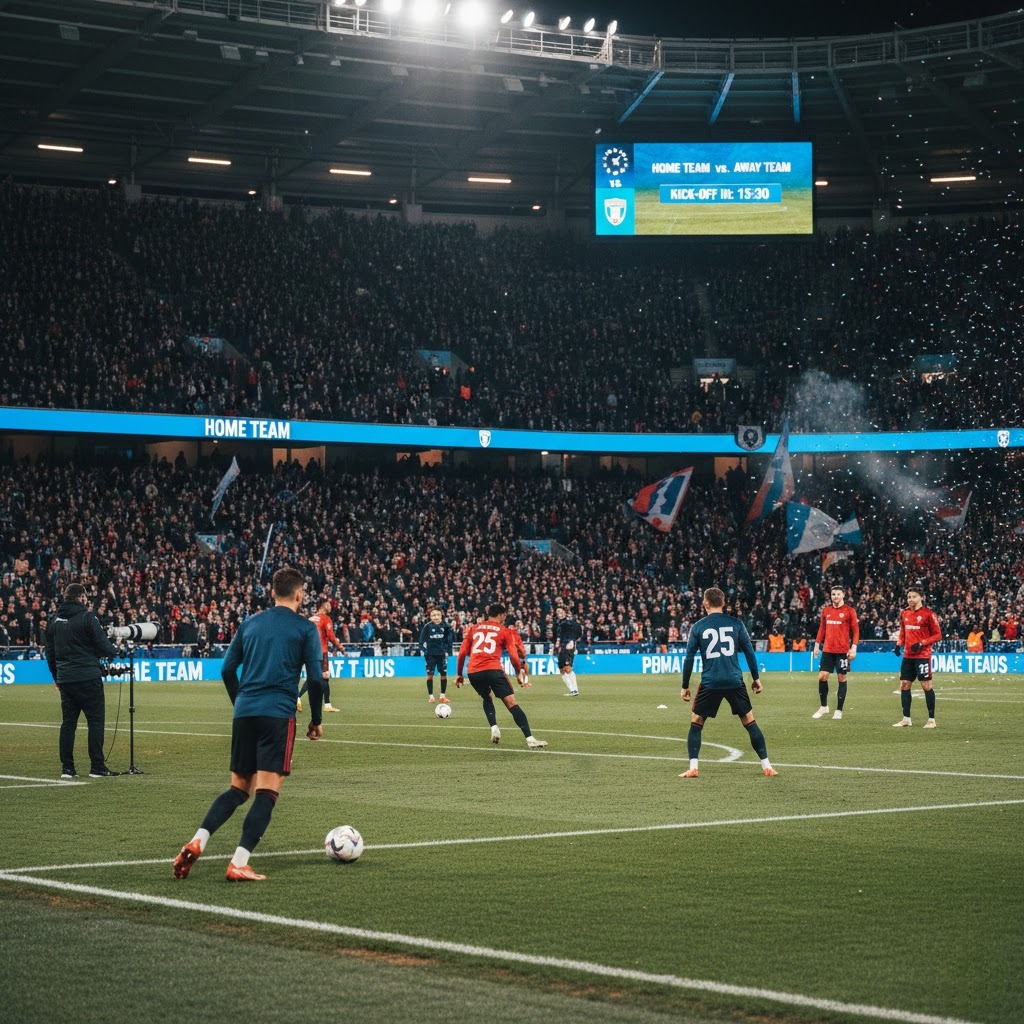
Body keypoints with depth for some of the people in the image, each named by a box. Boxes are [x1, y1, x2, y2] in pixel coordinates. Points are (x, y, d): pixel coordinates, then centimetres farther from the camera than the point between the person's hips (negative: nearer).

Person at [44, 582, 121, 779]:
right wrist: (115, 652, 12)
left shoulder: (55, 620, 11)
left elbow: (50, 652, 17)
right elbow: (103, 646, -10)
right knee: (95, 721, -1)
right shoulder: (87, 617, -9)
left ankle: (67, 768, 7)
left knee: (68, 722, 10)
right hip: (88, 678, -6)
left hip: (65, 679, 6)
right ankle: (97, 767, -3)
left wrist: (56, 676, 26)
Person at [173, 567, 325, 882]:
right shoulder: (305, 628, 2)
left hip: (244, 713, 5)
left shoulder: (250, 623, 15)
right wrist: (316, 720, 9)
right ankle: (239, 864, -14)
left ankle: (197, 842, -5)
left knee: (239, 787, 14)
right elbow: (315, 678, -3)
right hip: (278, 714, -5)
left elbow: (227, 669, 16)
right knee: (267, 791, -4)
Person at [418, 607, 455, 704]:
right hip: (431, 654, -1)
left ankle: (442, 696, 14)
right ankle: (430, 696, 6)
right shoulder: (427, 626, -7)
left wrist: (447, 650, -1)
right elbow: (422, 640, -2)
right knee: (430, 674, -3)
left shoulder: (445, 626, -3)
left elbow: (450, 638, 4)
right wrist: (424, 650, -10)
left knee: (444, 674, 3)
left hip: (442, 653, 1)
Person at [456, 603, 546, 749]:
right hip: (493, 670, -4)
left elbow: (462, 652, 15)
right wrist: (520, 673, 18)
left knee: (487, 698, 31)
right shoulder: (504, 631, 10)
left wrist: (459, 674, 23)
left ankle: (494, 728, 10)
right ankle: (530, 739, -16)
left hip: (473, 673, 4)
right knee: (512, 704, -5)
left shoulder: (473, 629, 19)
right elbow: (513, 656, 4)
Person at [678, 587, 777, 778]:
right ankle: (766, 765, 9)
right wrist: (756, 678, 15)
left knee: (696, 723, 11)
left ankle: (692, 768, -2)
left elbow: (689, 658, 3)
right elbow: (749, 651, 5)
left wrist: (685, 687, 10)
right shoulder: (736, 624, 4)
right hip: (735, 682, 1)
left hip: (709, 683, -1)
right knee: (749, 722, 11)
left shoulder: (698, 627, 2)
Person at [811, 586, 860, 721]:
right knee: (822, 676, -1)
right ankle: (823, 707, 14)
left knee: (841, 678, 2)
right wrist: (817, 645, 14)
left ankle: (839, 710, 7)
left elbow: (855, 630, -4)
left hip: (843, 651, -4)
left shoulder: (849, 611, -3)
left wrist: (854, 647, -11)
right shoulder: (826, 610, 10)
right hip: (827, 649, 4)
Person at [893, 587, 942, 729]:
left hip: (923, 655, -6)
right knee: (904, 685, 6)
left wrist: (922, 643, -17)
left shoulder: (928, 613, -8)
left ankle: (931, 720, 3)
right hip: (907, 656, 6)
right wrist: (899, 644, 6)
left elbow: (937, 635, -7)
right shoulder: (904, 613, 11)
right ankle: (906, 719, 14)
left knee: (926, 685, -4)